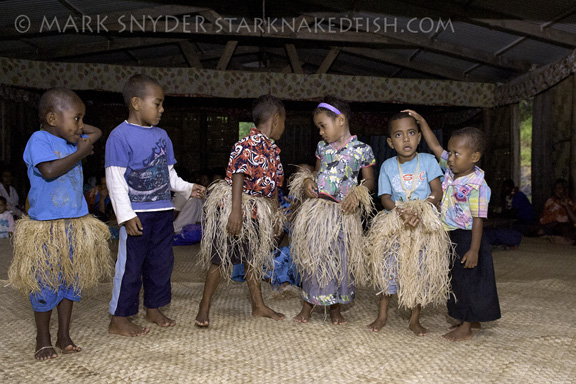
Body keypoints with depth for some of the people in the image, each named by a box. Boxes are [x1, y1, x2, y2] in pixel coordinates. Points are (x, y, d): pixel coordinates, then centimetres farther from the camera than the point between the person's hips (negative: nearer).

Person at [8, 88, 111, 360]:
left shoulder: (72, 141, 9)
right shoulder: (39, 139, -10)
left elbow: (97, 132, 25)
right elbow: (49, 171, -25)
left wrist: (73, 126, 9)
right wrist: (80, 153, -15)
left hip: (76, 225, 6)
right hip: (45, 226, -6)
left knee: (71, 281, 12)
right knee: (45, 284, 5)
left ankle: (64, 336, 25)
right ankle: (43, 340, 22)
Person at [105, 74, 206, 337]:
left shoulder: (161, 135, 12)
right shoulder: (120, 136, -9)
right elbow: (115, 179, -13)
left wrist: (187, 188, 7)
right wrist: (126, 215, -17)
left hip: (163, 211, 7)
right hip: (137, 214, -7)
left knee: (161, 261, 14)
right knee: (130, 265, 0)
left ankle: (154, 308, 31)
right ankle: (119, 319, 13)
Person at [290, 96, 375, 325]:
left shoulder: (362, 149, -2)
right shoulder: (322, 147, 9)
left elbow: (369, 181, 5)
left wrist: (357, 194, -13)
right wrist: (307, 180, -1)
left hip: (343, 213, -3)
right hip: (317, 208, 3)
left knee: (340, 257, 6)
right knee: (312, 255, 6)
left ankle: (335, 307, 23)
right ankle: (308, 303, 23)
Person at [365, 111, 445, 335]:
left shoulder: (428, 161, -1)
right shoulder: (388, 166, 3)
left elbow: (437, 193, -7)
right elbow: (385, 197, -3)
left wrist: (419, 210, -22)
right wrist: (401, 212, -22)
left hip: (424, 225, 0)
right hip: (394, 225, 1)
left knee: (421, 271, 3)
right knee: (388, 266, 0)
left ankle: (415, 319, 18)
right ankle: (382, 314, 18)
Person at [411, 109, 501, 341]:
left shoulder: (477, 186, -21)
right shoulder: (451, 169, 1)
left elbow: (478, 219, -20)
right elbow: (434, 146, 9)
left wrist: (474, 250, -22)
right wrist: (421, 121, 6)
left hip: (466, 238, -9)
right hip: (450, 236, 9)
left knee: (467, 282, 1)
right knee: (457, 281, 17)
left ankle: (466, 328, 12)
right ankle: (471, 319, 32)